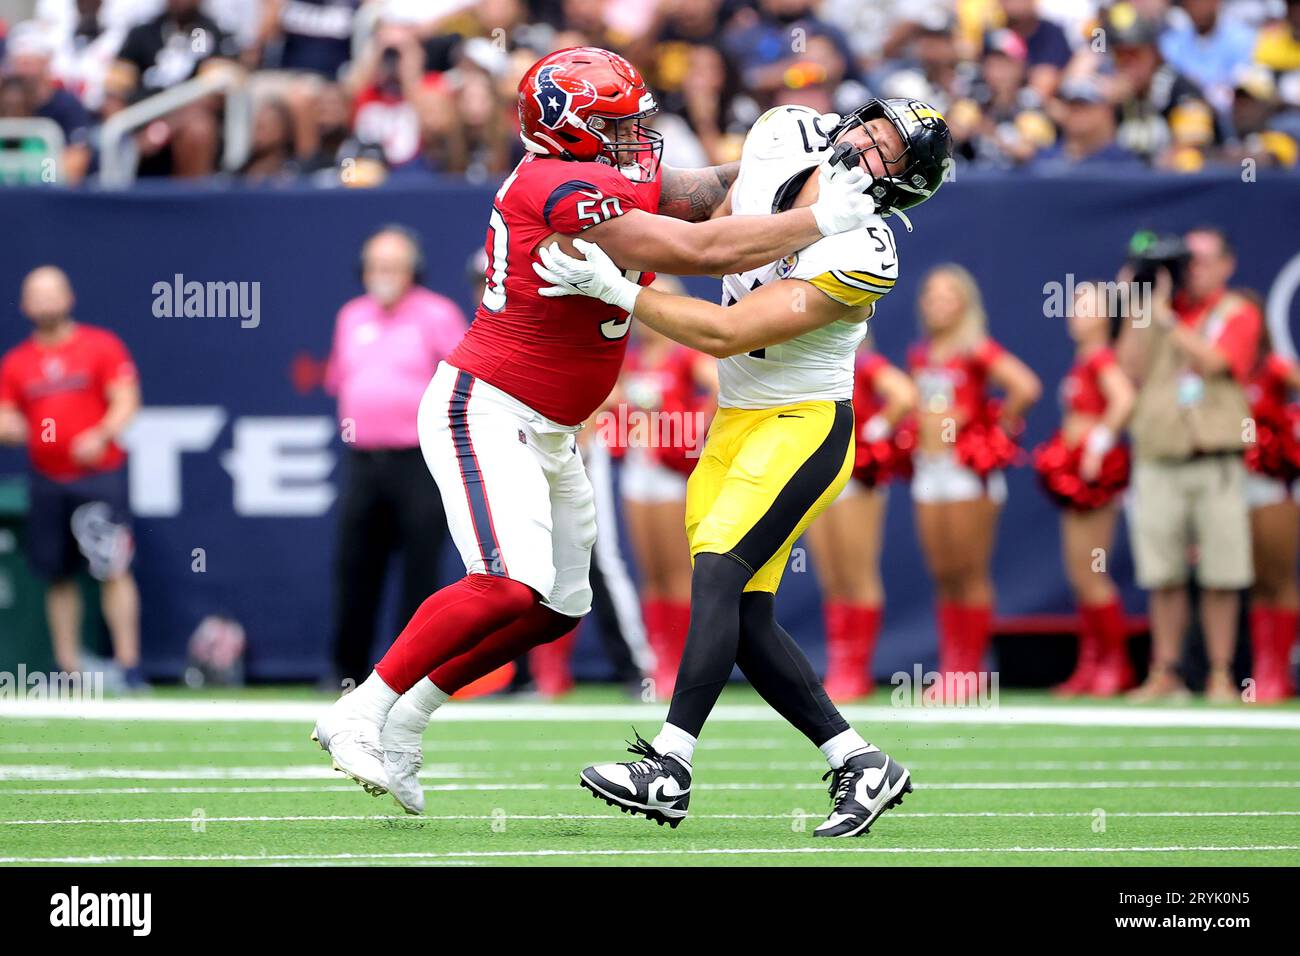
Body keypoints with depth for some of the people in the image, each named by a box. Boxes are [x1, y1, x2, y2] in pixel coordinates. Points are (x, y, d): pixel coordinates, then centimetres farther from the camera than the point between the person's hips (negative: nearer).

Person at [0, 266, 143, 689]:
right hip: (48, 480, 4)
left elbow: (126, 401, -3)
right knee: (58, 576, 5)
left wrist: (101, 436, -19)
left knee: (112, 570, -10)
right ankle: (69, 667, 11)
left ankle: (128, 665, -10)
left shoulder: (101, 346, 3)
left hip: (100, 475, -4)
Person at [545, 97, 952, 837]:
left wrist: (615, 290, -24)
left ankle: (669, 770, -24)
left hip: (804, 427, -8)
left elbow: (726, 333, -26)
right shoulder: (781, 137, -3)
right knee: (746, 620, 2)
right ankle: (861, 764, 8)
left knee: (716, 572, -22)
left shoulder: (861, 259, -25)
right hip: (736, 425, 8)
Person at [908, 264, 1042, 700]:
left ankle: (970, 670, -1)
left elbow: (1026, 387, -19)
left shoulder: (977, 351, -8)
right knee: (943, 577, 7)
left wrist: (1000, 426, -10)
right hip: (929, 471, 7)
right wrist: (916, 433, 15)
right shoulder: (920, 355, 13)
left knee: (970, 574, -3)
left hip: (969, 468, -7)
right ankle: (949, 668, 10)